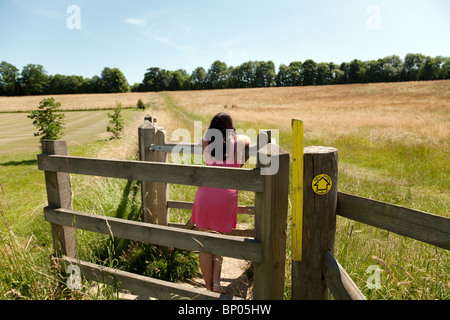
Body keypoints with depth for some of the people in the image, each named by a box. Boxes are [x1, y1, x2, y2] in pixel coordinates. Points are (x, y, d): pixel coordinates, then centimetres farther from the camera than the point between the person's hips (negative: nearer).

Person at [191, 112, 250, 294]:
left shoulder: (206, 143, 8)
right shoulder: (238, 142, 5)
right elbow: (249, 140, 25)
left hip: (205, 195, 1)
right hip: (227, 197, 0)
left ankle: (209, 287, 21)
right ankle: (216, 283, 11)